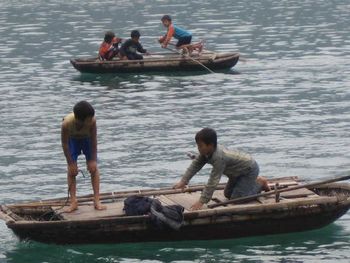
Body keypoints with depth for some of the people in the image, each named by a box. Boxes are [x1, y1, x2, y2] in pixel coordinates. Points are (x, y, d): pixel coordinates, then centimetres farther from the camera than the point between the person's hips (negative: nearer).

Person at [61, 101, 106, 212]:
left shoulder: (92, 121, -38)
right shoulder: (67, 123, -40)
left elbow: (94, 140, -24)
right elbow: (64, 144, -26)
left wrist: (93, 160, -19)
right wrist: (71, 163, -22)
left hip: (87, 139, 1)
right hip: (72, 140, -1)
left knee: (93, 167, -6)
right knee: (71, 170, -9)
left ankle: (97, 201, -4)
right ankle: (73, 202, -6)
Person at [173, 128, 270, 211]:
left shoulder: (219, 157, -39)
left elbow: (213, 181, -40)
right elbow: (195, 164, -3)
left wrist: (202, 201, -40)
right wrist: (183, 181, -10)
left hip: (250, 169, -9)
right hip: (239, 170, 9)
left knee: (236, 198, -14)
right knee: (228, 194, 17)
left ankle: (260, 183, 4)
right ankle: (254, 182, 27)